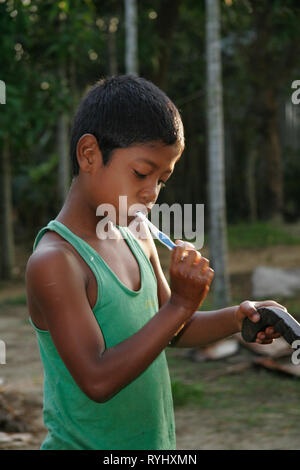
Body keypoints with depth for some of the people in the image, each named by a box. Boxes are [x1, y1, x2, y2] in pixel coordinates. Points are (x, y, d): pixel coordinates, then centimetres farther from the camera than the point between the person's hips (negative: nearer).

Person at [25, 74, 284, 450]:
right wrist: (181, 305, -25)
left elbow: (171, 331, 15)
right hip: (84, 445, -7)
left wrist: (235, 318, -3)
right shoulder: (54, 262, -21)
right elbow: (98, 381, -26)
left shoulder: (139, 240, 2)